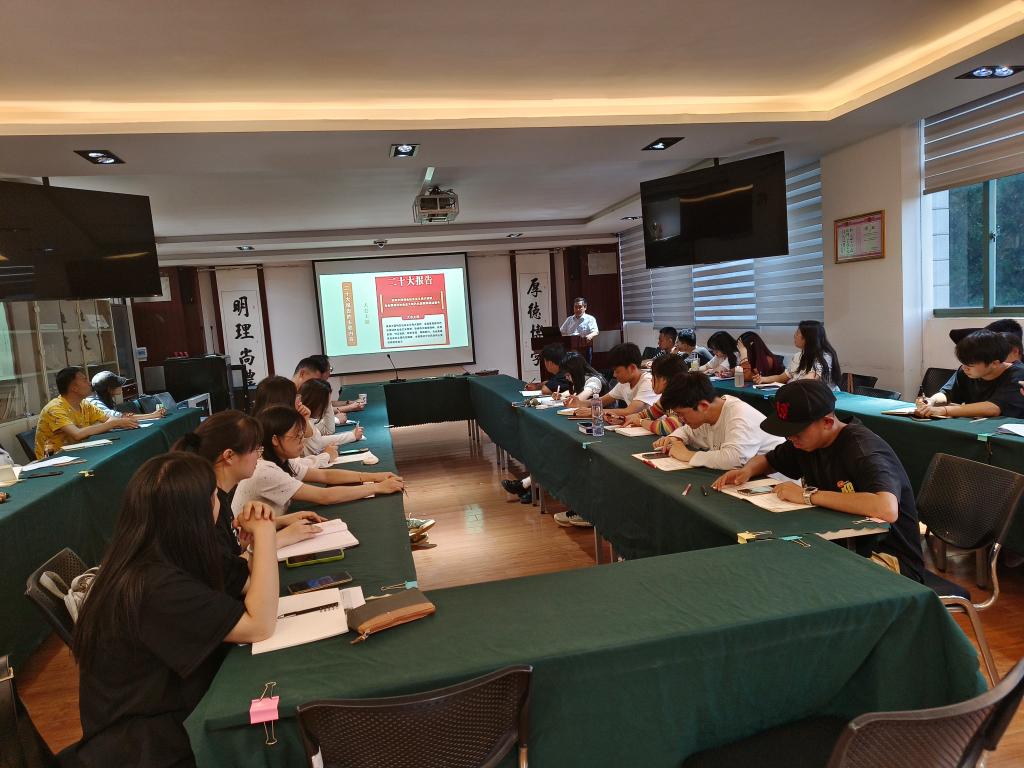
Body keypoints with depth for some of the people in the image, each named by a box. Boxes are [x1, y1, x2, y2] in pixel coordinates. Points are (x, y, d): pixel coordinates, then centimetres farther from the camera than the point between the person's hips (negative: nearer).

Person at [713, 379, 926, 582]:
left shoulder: (863, 449, -21)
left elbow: (887, 509, -39)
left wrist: (809, 495, -30)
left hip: (889, 558, -7)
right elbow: (767, 460, 23)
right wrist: (747, 470, -2)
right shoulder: (805, 441, 3)